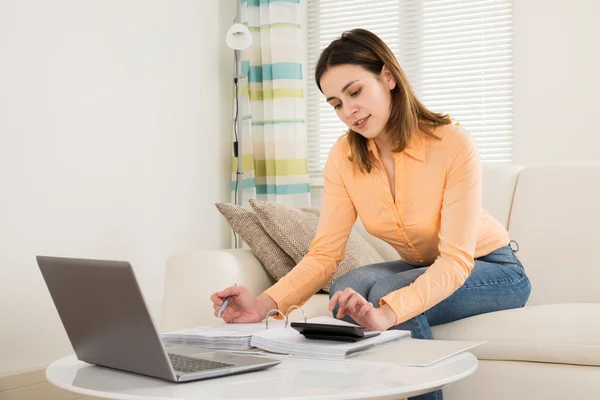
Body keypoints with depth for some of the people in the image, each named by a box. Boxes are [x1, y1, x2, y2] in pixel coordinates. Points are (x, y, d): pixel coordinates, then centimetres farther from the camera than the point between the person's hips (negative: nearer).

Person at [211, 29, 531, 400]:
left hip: (493, 271, -4)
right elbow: (325, 254, -16)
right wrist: (265, 303, -35)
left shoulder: (453, 144, -26)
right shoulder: (344, 157, -11)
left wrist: (388, 312, -49)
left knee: (386, 292, -30)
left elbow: (456, 260, -32)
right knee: (348, 288, -26)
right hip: (423, 270, 4)